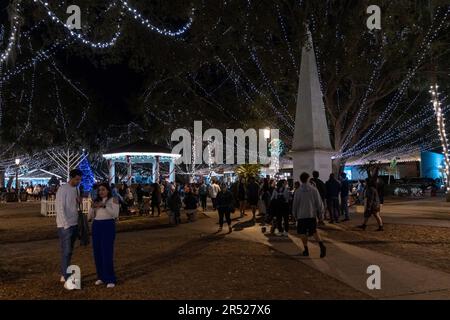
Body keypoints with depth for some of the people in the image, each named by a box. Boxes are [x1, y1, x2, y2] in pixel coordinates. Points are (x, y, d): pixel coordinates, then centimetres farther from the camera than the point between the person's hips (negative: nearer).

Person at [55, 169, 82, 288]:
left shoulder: (76, 189, 11)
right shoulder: (63, 189, -12)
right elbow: (59, 207, -15)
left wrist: (79, 202, -5)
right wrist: (66, 225, -17)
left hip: (74, 224, 7)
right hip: (65, 225, -7)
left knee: (70, 251, 13)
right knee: (66, 252, -7)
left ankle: (64, 275, 24)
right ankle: (67, 280, -5)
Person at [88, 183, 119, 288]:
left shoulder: (113, 200, -2)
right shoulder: (96, 201, 13)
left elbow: (115, 214, -15)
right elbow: (89, 217, 9)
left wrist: (104, 206, -22)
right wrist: (92, 207, -9)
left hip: (108, 226, -6)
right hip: (96, 227, 6)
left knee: (107, 252, -9)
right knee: (97, 252, 6)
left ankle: (110, 279, -2)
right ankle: (101, 277, 19)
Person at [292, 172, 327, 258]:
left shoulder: (298, 191, -5)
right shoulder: (314, 190, -4)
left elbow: (295, 204, 0)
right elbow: (319, 202, -2)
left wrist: (295, 215, 13)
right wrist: (319, 212, 13)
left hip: (301, 215, -2)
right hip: (312, 214, 2)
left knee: (302, 233, 10)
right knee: (314, 231, 12)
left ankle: (306, 250, 11)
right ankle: (321, 245, -10)